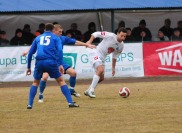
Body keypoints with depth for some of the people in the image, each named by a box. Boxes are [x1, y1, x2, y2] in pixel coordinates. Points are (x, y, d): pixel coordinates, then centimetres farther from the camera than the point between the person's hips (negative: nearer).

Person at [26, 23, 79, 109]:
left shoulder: (38, 38, 24)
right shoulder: (55, 37, 16)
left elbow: (30, 53, 21)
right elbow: (59, 50, -2)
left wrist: (28, 67, 25)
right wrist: (60, 64, -8)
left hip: (39, 62, 2)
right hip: (51, 62, -2)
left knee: (35, 82, 20)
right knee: (61, 80, 9)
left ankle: (30, 104, 9)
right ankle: (70, 102, 0)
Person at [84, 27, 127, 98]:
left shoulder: (121, 46, 2)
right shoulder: (110, 36, -19)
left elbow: (115, 56, 16)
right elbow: (96, 34, -14)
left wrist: (113, 68, 18)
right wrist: (89, 41, -24)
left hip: (102, 58, 9)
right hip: (95, 54, -9)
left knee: (101, 78, 12)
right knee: (100, 70, -29)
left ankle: (88, 91, 29)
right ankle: (91, 91, -27)